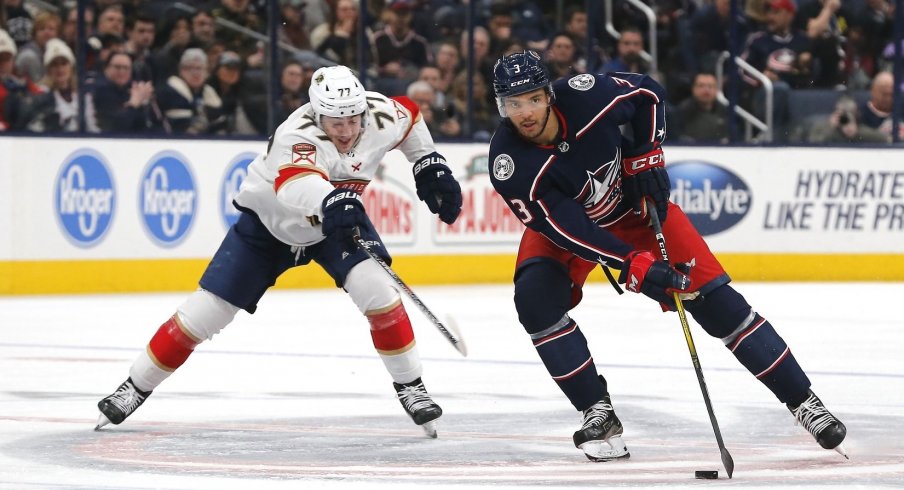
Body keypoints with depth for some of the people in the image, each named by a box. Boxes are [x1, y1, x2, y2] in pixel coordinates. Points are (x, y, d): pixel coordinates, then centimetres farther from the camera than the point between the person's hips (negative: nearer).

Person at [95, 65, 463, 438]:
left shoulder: (380, 115, -22)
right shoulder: (298, 134, -39)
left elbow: (409, 116, 4)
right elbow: (295, 183, -62)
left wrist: (430, 166, 0)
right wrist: (331, 201, -81)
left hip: (337, 219, 3)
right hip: (268, 222, -3)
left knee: (376, 288, -21)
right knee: (206, 309, -4)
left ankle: (410, 386, -4)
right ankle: (137, 386, 12)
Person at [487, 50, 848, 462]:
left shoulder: (585, 95, -30)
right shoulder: (509, 163, -31)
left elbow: (648, 93, -7)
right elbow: (564, 228, -32)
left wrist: (646, 157, -14)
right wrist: (633, 266, -40)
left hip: (634, 204, 0)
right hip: (563, 222, 0)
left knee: (711, 296, -7)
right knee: (536, 298, -27)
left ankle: (802, 400, 2)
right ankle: (598, 414, -13)